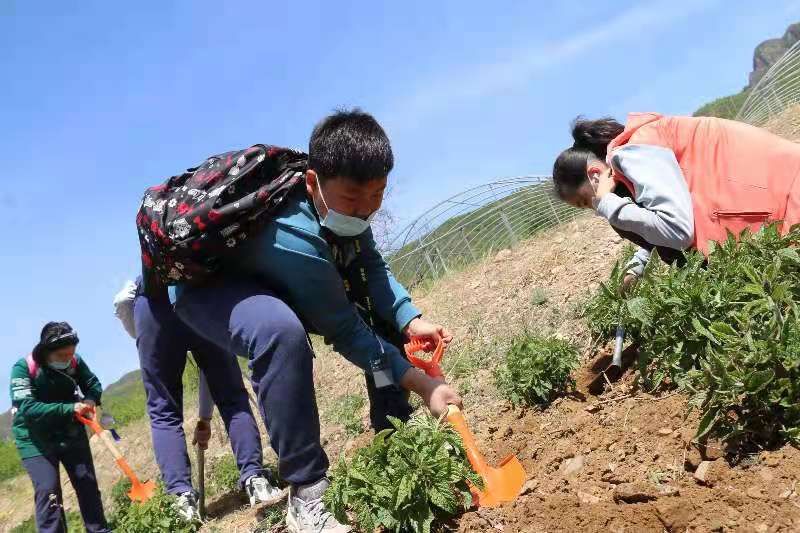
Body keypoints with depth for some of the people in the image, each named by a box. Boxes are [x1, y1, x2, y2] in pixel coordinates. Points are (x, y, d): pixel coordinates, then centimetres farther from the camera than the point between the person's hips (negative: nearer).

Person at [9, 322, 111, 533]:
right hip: (36, 440, -4)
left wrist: (91, 400, -17)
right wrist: (70, 408, -35)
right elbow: (27, 408, -29)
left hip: (71, 433, 4)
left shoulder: (74, 361, -10)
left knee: (87, 483, 7)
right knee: (48, 491, -13)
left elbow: (93, 383, 6)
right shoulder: (23, 368, -21)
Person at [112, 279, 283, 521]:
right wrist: (205, 418, 47)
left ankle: (184, 498, 0)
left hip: (153, 302, -1)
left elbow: (121, 301, 14)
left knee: (163, 412, 9)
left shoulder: (141, 285, 44)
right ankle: (255, 480, 2)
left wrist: (141, 337, 24)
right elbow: (209, 367, 41)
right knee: (232, 397, 12)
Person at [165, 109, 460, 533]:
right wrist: (423, 385, -28)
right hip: (206, 286, -8)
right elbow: (344, 331, -31)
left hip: (274, 283, 8)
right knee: (281, 330, -40)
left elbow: (371, 264, -6)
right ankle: (306, 494, -26)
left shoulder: (342, 198, -18)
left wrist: (409, 320, -23)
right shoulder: (294, 239, -39)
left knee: (379, 307, -2)